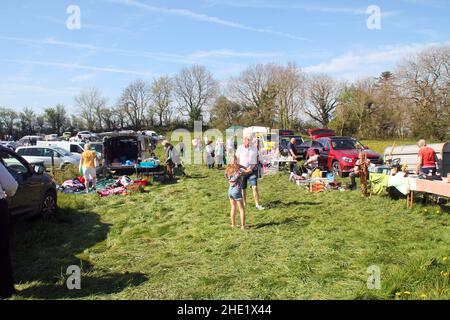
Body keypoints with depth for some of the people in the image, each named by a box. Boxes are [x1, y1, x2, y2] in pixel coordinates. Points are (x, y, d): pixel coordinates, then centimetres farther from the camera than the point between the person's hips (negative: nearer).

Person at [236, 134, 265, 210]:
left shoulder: (254, 148, 5)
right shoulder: (240, 149, -2)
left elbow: (257, 159, 12)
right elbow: (237, 162, -1)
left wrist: (254, 167, -5)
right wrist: (245, 168, -10)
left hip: (253, 170, 1)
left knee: (255, 187, -8)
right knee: (243, 188, 8)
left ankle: (257, 204, -5)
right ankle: (244, 203, 25)